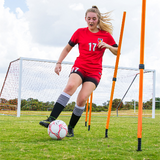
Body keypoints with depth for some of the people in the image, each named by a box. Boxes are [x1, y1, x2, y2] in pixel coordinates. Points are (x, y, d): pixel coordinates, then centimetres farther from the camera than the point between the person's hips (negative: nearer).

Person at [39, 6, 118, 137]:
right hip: (79, 67, 0)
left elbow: (118, 52, 12)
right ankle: (51, 119, -38)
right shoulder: (80, 32, 8)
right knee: (70, 86, -32)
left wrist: (108, 46, -8)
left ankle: (70, 128, -3)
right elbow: (67, 48, 16)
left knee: (82, 98, -20)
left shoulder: (106, 35, 7)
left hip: (94, 72, 0)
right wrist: (59, 63, 5)